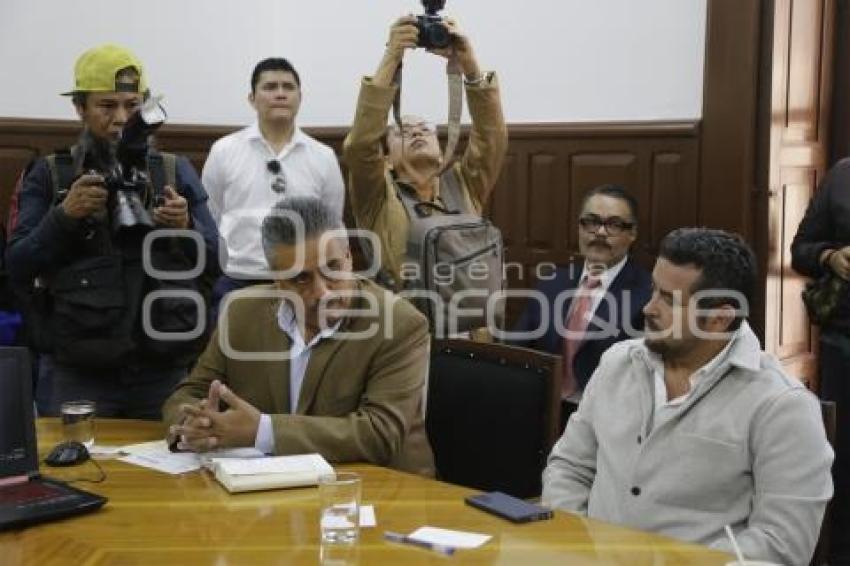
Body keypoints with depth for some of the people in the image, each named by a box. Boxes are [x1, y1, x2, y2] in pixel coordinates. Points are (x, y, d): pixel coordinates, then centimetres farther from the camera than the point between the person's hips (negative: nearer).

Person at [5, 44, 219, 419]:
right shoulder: (49, 175, 4)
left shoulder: (176, 171, 7)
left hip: (165, 370, 1)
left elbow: (215, 259, 5)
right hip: (75, 372, -1)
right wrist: (64, 215, -15)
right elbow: (18, 268, -1)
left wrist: (186, 227, -14)